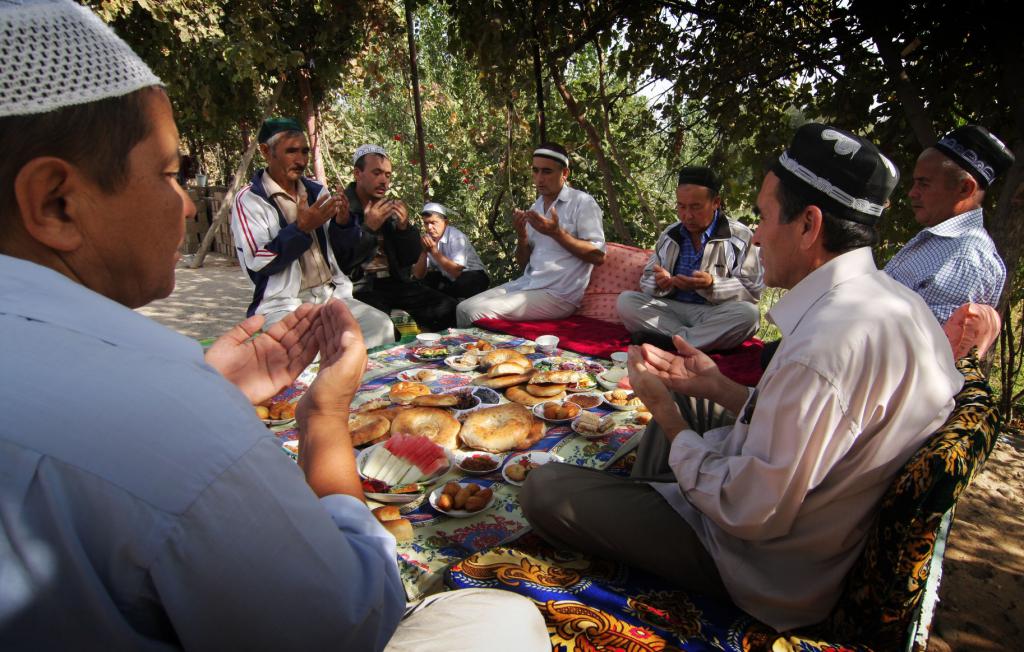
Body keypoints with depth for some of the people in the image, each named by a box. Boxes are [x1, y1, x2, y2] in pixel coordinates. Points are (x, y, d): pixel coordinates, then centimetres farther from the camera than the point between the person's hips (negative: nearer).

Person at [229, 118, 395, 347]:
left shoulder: (317, 191, 13)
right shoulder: (249, 199, -4)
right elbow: (257, 264, -11)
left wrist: (340, 222, -5)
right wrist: (301, 228, -20)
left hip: (333, 294, 5)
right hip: (284, 304, -5)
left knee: (381, 324, -17)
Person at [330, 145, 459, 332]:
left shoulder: (392, 208, 16)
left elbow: (412, 258, 12)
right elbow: (339, 260, -12)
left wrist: (404, 227, -5)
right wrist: (368, 228, -15)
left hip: (396, 282, 5)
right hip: (360, 286, -5)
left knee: (447, 308, -14)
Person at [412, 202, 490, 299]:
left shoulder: (456, 237, -22)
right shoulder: (428, 240, -4)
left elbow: (457, 271, -32)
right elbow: (418, 275, -10)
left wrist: (434, 252, -34)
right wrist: (424, 252, -25)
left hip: (474, 277, -6)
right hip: (449, 279, 6)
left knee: (462, 282, -37)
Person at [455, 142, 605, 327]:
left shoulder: (582, 202, -5)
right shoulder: (535, 207, 15)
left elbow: (598, 256, -12)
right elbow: (523, 262, 16)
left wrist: (556, 232, -18)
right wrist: (522, 236, -4)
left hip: (558, 295, -7)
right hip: (526, 283, 7)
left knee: (473, 312, -18)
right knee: (463, 307, -7)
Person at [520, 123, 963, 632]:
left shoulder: (823, 347, -34)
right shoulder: (895, 300, -2)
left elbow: (750, 513, -26)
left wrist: (666, 417, -14)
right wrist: (722, 388, 2)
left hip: (770, 570, -9)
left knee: (545, 488, -13)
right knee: (691, 401, 23)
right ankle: (642, 503, 35)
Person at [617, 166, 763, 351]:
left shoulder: (739, 236, 2)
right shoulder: (668, 235, 13)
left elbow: (752, 291, -4)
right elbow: (647, 279, 14)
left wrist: (712, 284, -21)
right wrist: (659, 283, -12)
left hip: (714, 314, -2)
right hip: (670, 310, 3)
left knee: (748, 313, -33)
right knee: (625, 300, -19)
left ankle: (669, 339, -29)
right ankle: (685, 337, -28)